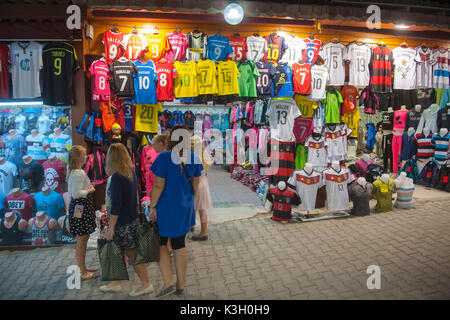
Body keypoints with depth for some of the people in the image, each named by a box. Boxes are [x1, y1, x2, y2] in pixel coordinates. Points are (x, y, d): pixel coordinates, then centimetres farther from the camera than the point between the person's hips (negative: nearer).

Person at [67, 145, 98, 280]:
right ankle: (83, 272, 8)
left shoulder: (74, 172, 13)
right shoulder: (78, 173, -19)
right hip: (80, 207, -11)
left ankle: (83, 267, 29)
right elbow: (76, 193, -24)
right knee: (81, 240, -2)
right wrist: (89, 191, -11)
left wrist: (88, 187, 12)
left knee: (84, 239, 17)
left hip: (81, 207, 11)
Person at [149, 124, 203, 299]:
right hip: (185, 208, 5)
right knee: (179, 245, 16)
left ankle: (168, 283, 8)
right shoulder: (194, 158, -1)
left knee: (160, 243, 14)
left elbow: (158, 185, -17)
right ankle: (180, 286, 26)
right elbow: (195, 184, 7)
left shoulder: (164, 157, -17)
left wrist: (152, 206, -7)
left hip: (166, 208, -5)